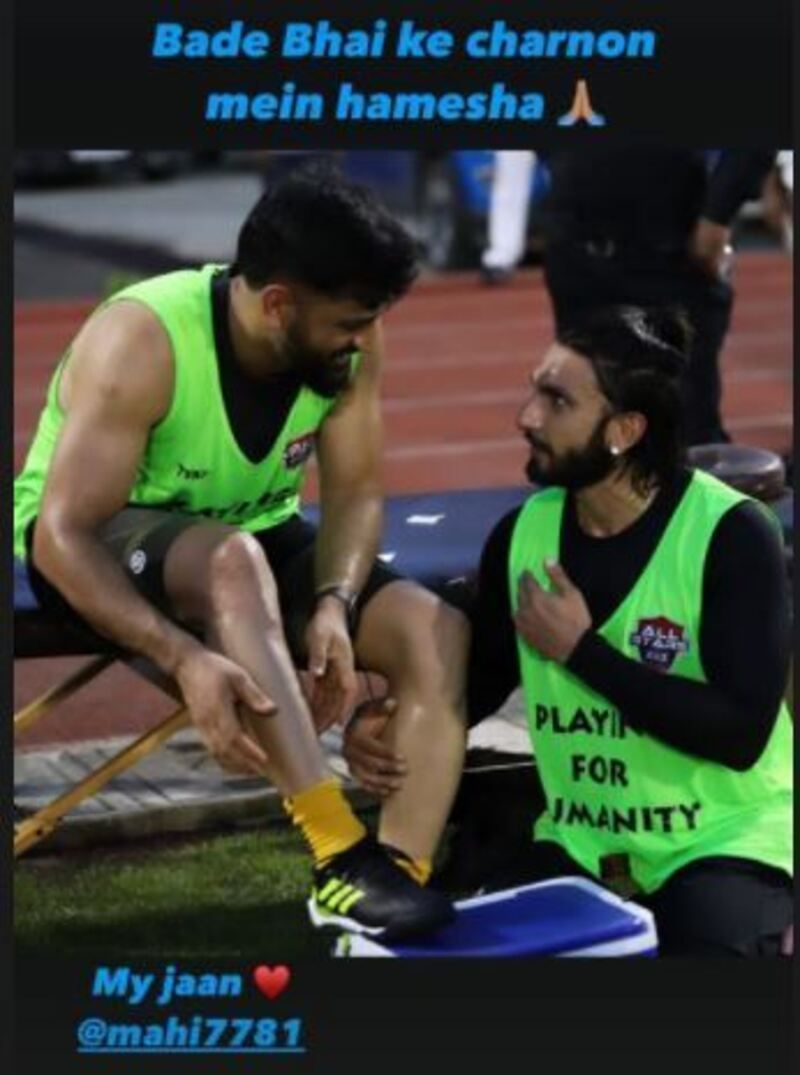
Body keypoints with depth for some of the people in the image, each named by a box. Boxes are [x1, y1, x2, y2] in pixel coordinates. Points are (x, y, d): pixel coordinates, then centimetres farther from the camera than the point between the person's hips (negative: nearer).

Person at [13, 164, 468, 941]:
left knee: (437, 632, -17)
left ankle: (398, 872, -28)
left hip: (253, 536, 6)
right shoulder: (140, 344, -30)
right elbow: (63, 536, -33)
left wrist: (333, 604, -30)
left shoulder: (348, 342, -14)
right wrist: (184, 656, -45)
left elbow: (356, 493, -9)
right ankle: (340, 852, -42)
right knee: (235, 562, -40)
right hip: (98, 540, -6)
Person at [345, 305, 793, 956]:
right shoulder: (523, 533, -2)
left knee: (708, 943, -33)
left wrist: (581, 650, -21)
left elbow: (741, 731, -24)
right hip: (581, 845, 5)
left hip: (724, 842, -5)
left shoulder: (730, 535, -18)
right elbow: (479, 679, 13)